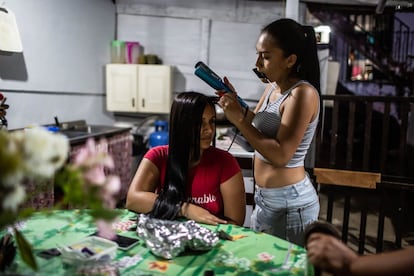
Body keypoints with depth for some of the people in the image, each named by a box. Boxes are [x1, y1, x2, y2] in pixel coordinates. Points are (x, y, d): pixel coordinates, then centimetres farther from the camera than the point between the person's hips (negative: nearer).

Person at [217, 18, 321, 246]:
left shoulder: (302, 93, -20)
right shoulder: (273, 87, 5)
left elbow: (280, 155, -23)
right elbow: (255, 125, 16)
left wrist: (238, 119, -23)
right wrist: (235, 103, -1)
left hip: (290, 204, -8)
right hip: (264, 198, 9)